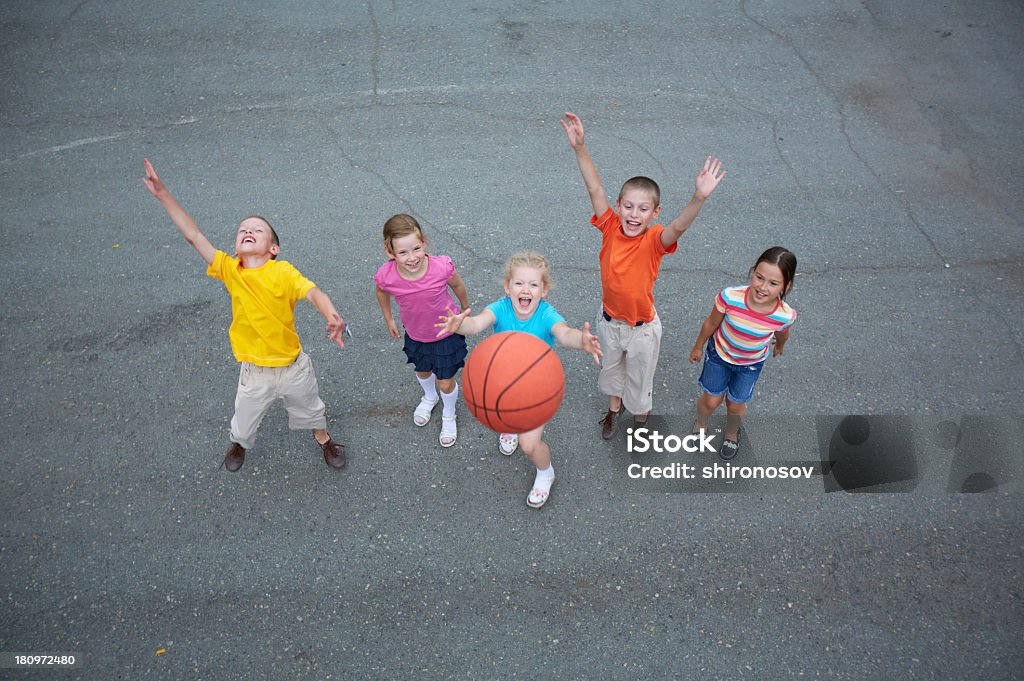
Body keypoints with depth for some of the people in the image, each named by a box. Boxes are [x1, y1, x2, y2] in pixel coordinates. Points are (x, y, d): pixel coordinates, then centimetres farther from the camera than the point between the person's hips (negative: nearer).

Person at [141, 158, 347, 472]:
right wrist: (163, 194, -17)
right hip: (255, 372, 2)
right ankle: (239, 444, 56)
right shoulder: (229, 270, -12)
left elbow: (313, 293, -32)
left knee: (309, 408, 24)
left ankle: (324, 439, 54)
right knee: (244, 420, 21)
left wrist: (332, 316, -52)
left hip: (293, 366, -1)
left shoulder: (283, 272, -19)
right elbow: (192, 235, -14)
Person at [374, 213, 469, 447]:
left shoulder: (442, 267, -35)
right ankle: (429, 398, 65)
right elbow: (382, 292, -4)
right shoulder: (386, 276, -31)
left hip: (447, 333, -2)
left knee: (445, 383, 12)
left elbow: (457, 285, -10)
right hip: (415, 335, 2)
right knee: (422, 372, 29)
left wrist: (465, 310, 7)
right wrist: (388, 319, 10)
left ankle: (449, 415, 46)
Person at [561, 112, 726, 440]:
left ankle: (640, 416, 50)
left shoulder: (654, 241, -26)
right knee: (611, 367, 29)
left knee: (639, 377, 22)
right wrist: (580, 148, -35)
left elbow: (679, 226, -47)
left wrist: (699, 198, -65)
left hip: (642, 328, -3)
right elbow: (595, 188, -26)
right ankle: (614, 406, 57)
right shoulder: (611, 227, -19)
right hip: (609, 320, 3)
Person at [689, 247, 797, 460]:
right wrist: (698, 347, 1)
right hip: (719, 354, -1)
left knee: (736, 405, 19)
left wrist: (780, 345, 18)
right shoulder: (730, 297, -37)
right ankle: (701, 423, 53)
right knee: (711, 401, 16)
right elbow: (712, 323, -15)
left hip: (751, 363, 1)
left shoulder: (785, 315, -32)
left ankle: (731, 433, 55)